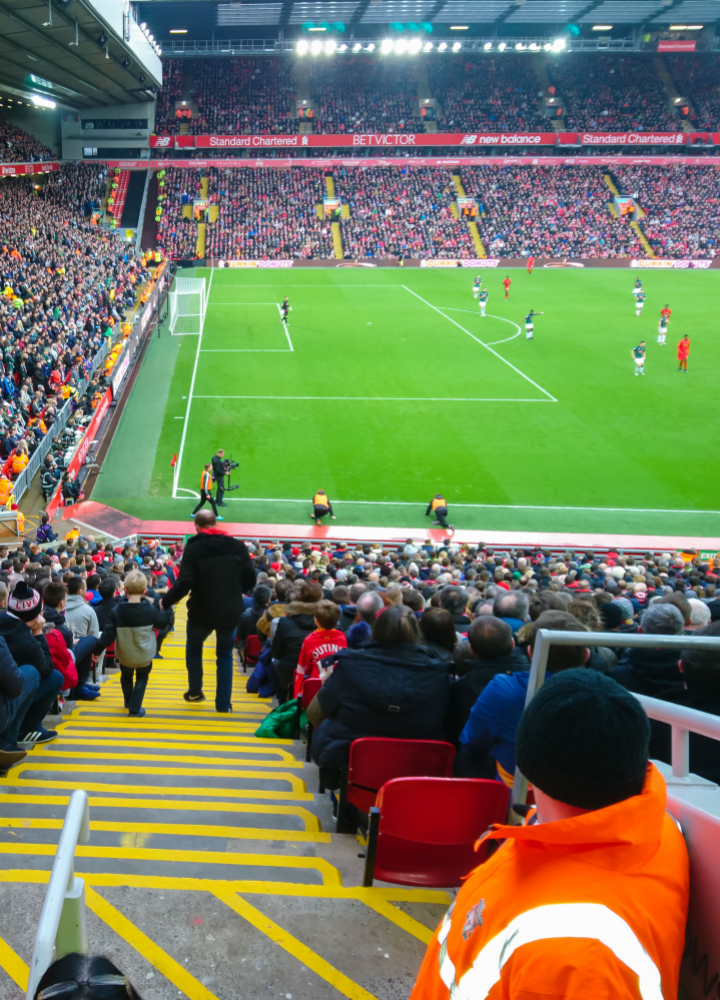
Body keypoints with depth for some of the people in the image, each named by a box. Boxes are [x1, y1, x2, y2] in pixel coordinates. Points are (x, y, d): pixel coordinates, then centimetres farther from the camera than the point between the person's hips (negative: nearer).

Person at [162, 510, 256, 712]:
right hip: (230, 612, 2)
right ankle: (223, 703, 14)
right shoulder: (238, 547, -3)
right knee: (225, 655, 17)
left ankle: (195, 691, 32)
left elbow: (184, 583, -18)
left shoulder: (193, 549, -11)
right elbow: (250, 580, -2)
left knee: (194, 646, 27)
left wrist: (165, 602, -4)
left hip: (202, 612, -2)